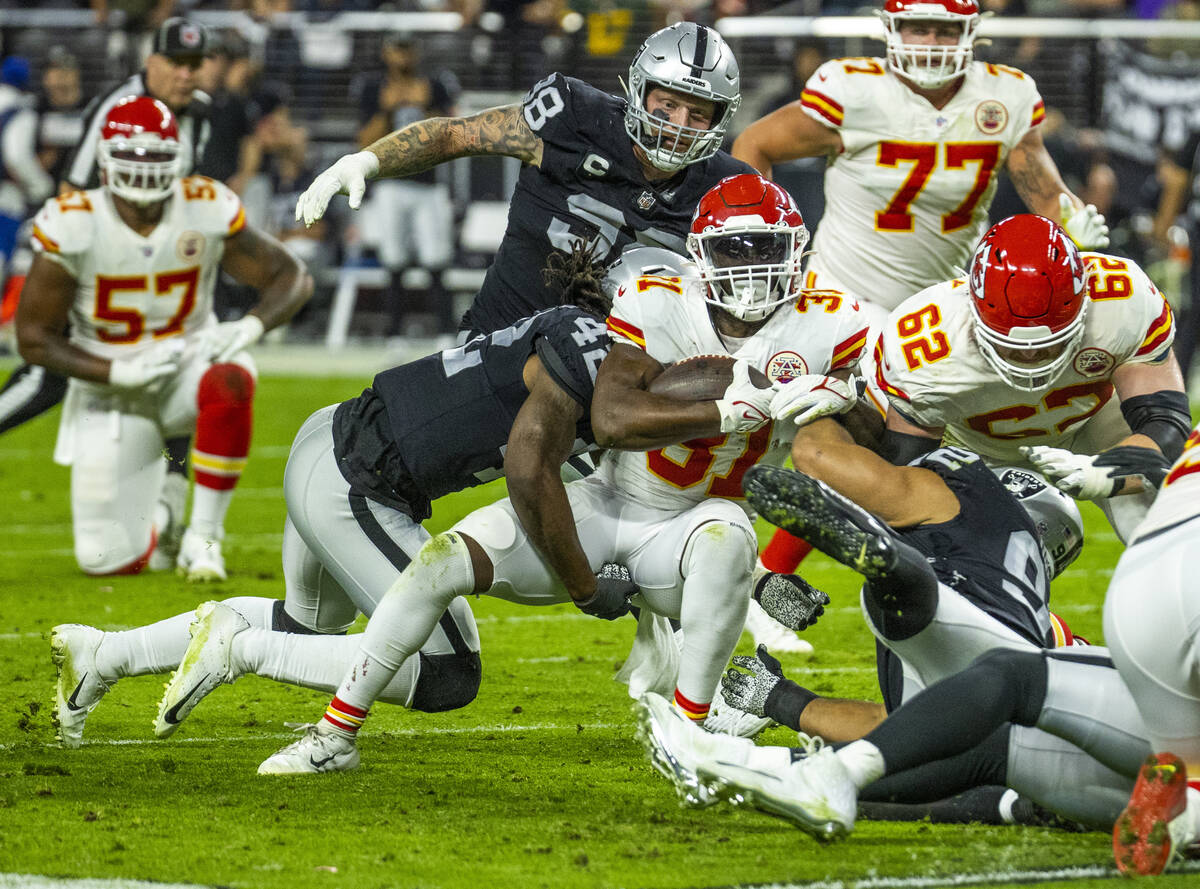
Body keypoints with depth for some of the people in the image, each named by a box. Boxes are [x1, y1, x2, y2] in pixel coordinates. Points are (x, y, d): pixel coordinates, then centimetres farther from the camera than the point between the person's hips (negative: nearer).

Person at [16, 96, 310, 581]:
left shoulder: (206, 210, -12)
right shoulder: (72, 226, -16)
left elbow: (291, 276, -3)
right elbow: (34, 338, -11)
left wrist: (251, 327, -24)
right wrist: (118, 372, -22)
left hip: (188, 364, 1)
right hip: (112, 391, 0)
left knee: (230, 380, -39)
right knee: (109, 561, -8)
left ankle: (203, 536, -23)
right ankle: (157, 521, 33)